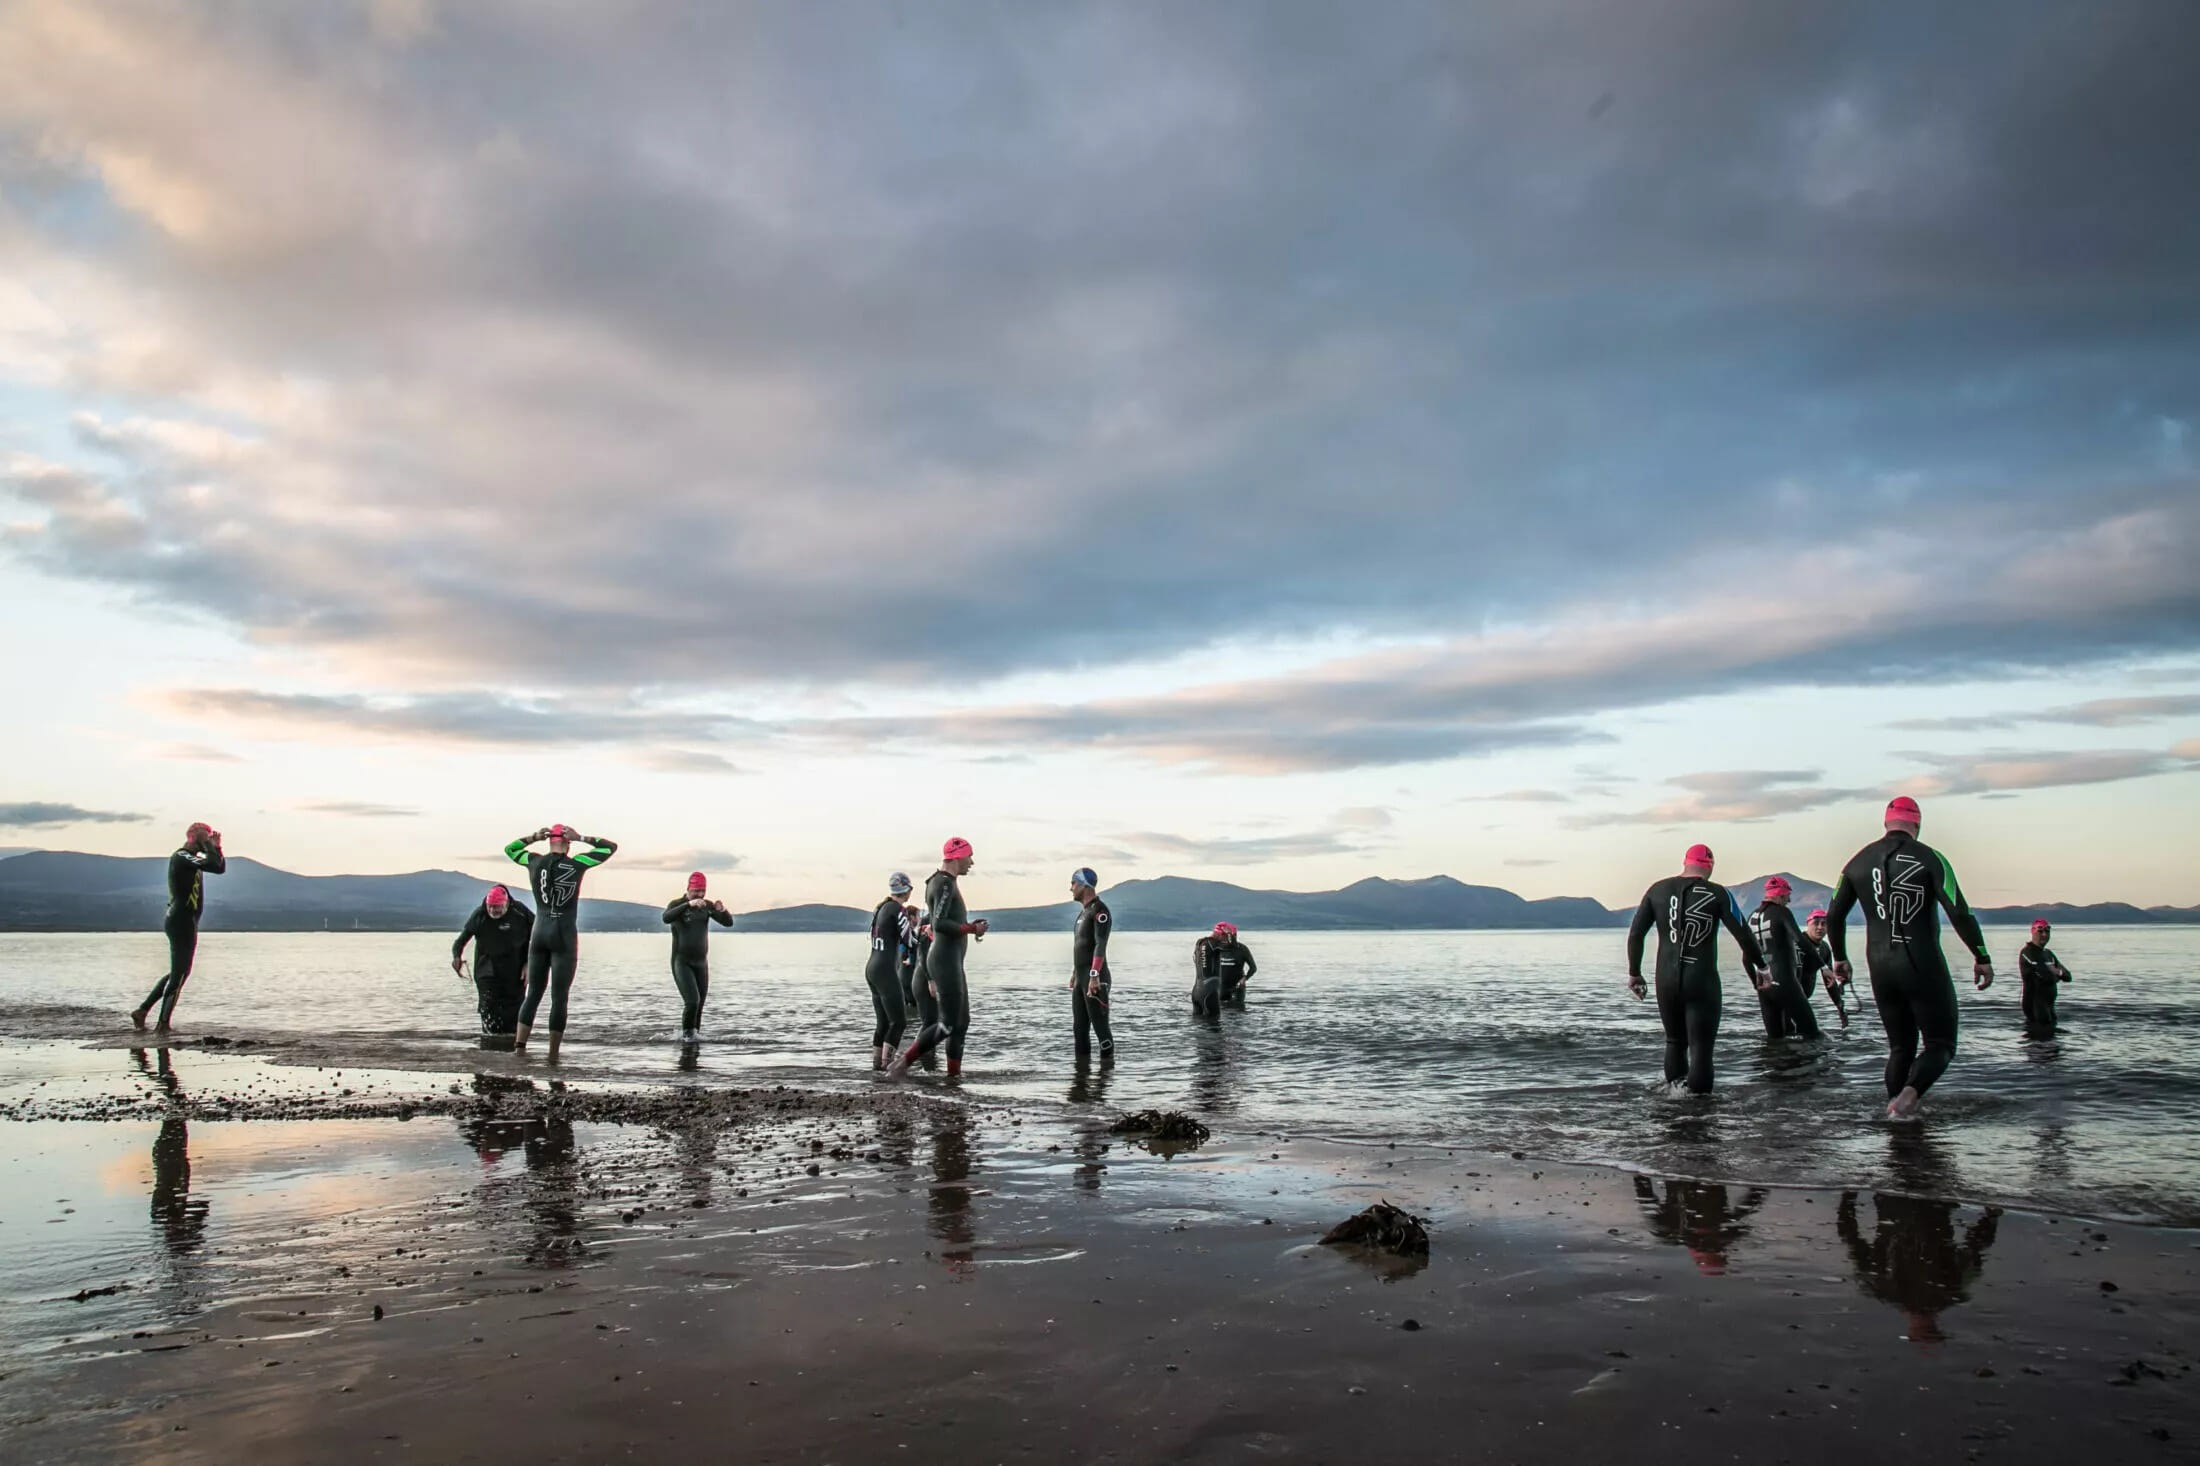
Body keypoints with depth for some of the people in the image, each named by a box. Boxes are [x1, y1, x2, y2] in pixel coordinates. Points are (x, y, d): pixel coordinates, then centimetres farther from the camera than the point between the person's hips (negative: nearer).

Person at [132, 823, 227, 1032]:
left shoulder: (189, 858, 15)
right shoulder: (182, 857, -15)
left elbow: (220, 866, 19)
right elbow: (216, 866, -28)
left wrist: (216, 845, 7)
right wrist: (207, 844, -16)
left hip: (183, 922, 10)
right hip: (182, 922, -10)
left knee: (177, 972, 18)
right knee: (180, 973, -5)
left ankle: (142, 1010, 21)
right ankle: (163, 1024, -2)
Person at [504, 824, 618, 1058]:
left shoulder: (535, 862, 2)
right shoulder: (576, 864, -7)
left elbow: (510, 849, 23)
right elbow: (610, 847, 4)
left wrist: (533, 837, 11)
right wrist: (581, 838, 0)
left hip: (539, 934, 3)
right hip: (564, 936, -3)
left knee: (533, 993, 11)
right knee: (559, 998, 0)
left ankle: (519, 1046, -2)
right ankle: (553, 1055, 0)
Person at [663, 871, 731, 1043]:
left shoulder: (707, 905, 2)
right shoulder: (676, 904, -11)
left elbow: (728, 922, -6)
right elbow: (666, 918, -34)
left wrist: (722, 910, -29)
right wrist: (689, 904, -46)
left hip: (701, 963, 5)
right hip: (681, 963, -5)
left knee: (699, 1004, 7)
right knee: (692, 1001, -18)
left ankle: (693, 1034, 26)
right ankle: (687, 1033, 3)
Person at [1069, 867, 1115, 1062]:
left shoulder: (1099, 911, -12)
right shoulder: (1083, 911, 17)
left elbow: (1100, 945, -21)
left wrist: (1094, 976, -26)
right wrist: (1074, 973, 22)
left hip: (1095, 979, -10)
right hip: (1081, 978, 10)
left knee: (1100, 1024, -7)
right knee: (1080, 1025, 12)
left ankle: (1107, 1061, -3)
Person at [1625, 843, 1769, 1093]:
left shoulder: (1658, 890, 4)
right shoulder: (1718, 894, -4)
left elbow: (1635, 934, 5)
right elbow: (1744, 935, -5)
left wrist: (1634, 973, 14)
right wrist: (1759, 967, 9)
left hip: (1666, 982, 3)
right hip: (1703, 983, -3)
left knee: (1675, 1041, 20)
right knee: (1701, 1047, -1)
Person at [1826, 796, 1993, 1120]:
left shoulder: (1859, 861, 6)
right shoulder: (1929, 858, -7)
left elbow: (1833, 916, 10)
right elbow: (1960, 913, -15)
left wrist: (1840, 957, 23)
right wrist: (1982, 957, -7)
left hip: (1881, 969, 4)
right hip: (1924, 967, -4)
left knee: (1900, 1047, 17)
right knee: (1940, 1044, 5)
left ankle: (1894, 1106, 11)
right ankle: (1910, 1092, -20)